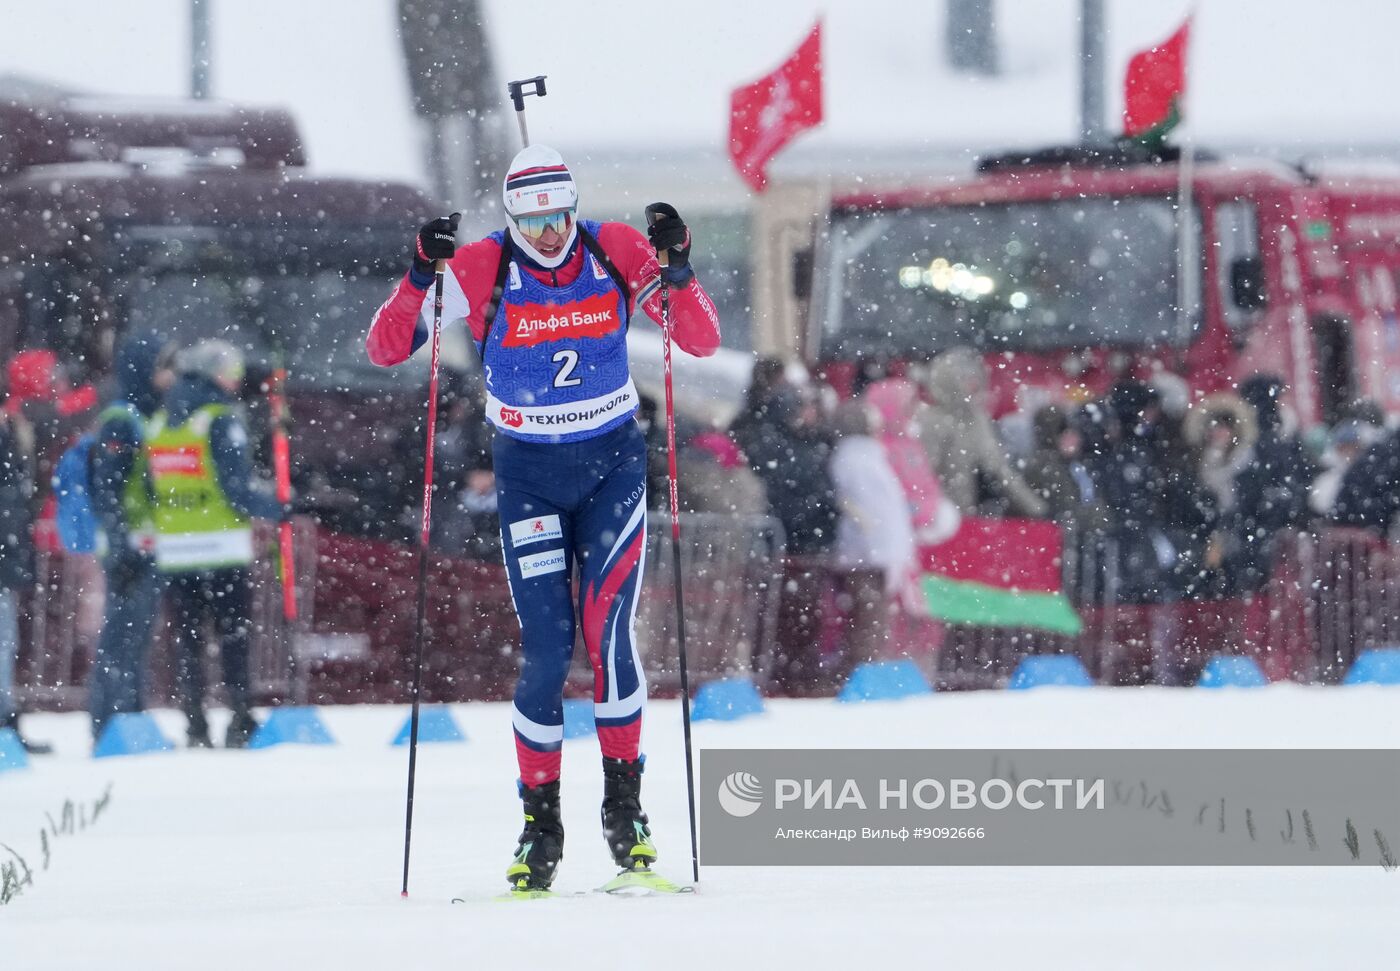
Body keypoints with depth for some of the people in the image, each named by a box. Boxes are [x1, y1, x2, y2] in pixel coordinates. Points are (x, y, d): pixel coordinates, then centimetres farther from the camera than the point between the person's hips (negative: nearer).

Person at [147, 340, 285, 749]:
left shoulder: (158, 424, 9)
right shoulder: (222, 421, -10)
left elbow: (148, 489, 10)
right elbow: (235, 488, -14)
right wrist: (275, 509, -1)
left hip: (174, 548, 5)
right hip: (222, 546, -5)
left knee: (186, 638, 8)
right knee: (233, 634, 1)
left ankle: (195, 726, 5)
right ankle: (239, 721, -3)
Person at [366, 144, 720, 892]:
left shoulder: (617, 253, -8)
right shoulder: (482, 270, -11)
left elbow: (702, 342, -7)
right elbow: (385, 349, -12)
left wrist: (677, 271, -25)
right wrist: (420, 276, -28)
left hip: (612, 463, 0)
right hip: (528, 471, 0)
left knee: (606, 628, -14)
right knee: (545, 648, -6)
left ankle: (624, 801, -1)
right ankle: (540, 820, 5)